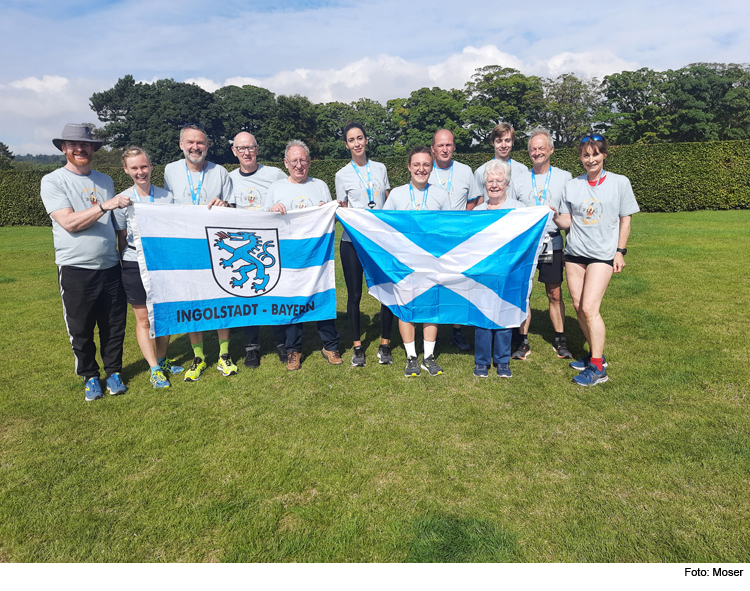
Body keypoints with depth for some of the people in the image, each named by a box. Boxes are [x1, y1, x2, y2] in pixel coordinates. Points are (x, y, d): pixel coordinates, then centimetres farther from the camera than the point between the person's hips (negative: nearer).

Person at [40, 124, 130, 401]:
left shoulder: (105, 181, 13)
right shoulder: (53, 181, -2)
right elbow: (69, 223, -14)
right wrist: (104, 205, -20)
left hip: (110, 266, 4)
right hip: (75, 268, -3)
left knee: (114, 325, 8)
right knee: (80, 329, 7)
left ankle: (114, 372, 26)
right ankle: (90, 376, 25)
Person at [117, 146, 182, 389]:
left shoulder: (166, 196, 5)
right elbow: (121, 238, 4)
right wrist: (126, 264, 1)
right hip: (135, 266, -2)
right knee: (144, 319, 3)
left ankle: (162, 360, 27)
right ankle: (155, 369, 10)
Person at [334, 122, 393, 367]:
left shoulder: (380, 168, 10)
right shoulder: (342, 175, 5)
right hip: (352, 240, -1)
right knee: (354, 294, 2)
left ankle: (385, 344, 13)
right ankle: (357, 346, 15)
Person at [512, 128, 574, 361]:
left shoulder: (564, 177, 5)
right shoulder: (519, 180, 8)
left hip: (552, 242, -1)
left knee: (555, 294, 6)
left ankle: (560, 340, 19)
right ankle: (522, 341, 12)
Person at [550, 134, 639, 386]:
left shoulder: (619, 182, 1)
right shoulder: (572, 186, 7)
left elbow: (625, 220, 5)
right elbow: (566, 222, 7)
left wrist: (620, 251, 0)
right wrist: (555, 215, -13)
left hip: (603, 254, -4)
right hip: (575, 252, 4)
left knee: (590, 308, -13)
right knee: (578, 307, 6)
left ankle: (598, 368, -4)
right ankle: (595, 354, 24)